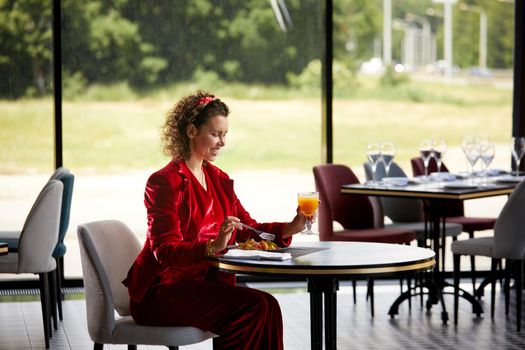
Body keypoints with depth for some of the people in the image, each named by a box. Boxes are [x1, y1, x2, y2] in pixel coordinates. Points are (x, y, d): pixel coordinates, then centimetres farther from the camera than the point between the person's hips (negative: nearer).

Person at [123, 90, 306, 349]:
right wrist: (213, 246, -36)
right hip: (161, 293, -7)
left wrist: (290, 228, -7)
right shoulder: (164, 182, -11)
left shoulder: (218, 179, 14)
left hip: (206, 283, 7)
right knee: (257, 305, -26)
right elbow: (165, 251, -19)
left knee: (266, 307, -22)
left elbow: (247, 229, 11)